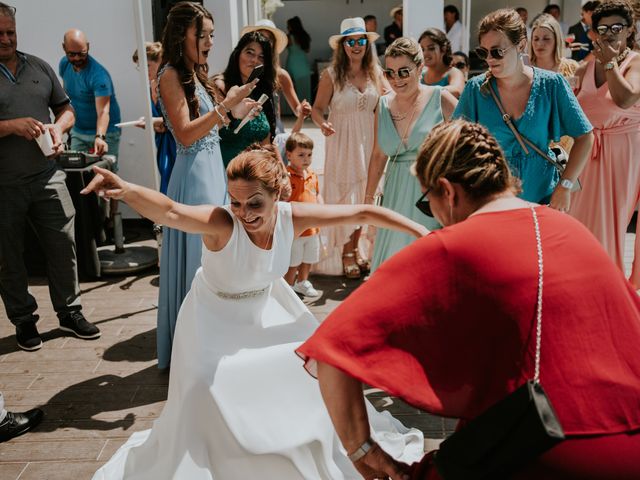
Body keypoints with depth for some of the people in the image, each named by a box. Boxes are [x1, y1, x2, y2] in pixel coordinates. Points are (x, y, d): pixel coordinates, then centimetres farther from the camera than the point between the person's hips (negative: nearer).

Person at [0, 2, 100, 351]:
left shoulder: (39, 67, 11)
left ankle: (69, 312, 20)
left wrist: (58, 127, -4)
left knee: (63, 243, 5)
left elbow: (66, 109, 17)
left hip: (47, 175, 3)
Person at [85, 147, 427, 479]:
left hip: (267, 311, 4)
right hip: (216, 319, -4)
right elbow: (171, 213, -55)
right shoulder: (221, 224, -35)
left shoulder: (293, 217, -24)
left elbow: (362, 213, -17)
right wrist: (125, 190, -75)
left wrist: (422, 231, -15)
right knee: (206, 399, -10)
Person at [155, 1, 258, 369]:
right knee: (198, 259, -2)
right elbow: (185, 134, -19)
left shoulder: (195, 73, 15)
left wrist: (232, 114, 8)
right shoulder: (171, 75, -11)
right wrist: (224, 107, -22)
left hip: (213, 169, 9)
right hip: (195, 175, -9)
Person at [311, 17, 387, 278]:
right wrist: (323, 124, -25)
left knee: (364, 195, 9)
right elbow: (317, 108, -5)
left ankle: (355, 247, 25)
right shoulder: (331, 75, -6)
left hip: (368, 141, 4)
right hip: (342, 142, -3)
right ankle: (345, 254, 16)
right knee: (344, 195, 3)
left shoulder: (376, 73, 5)